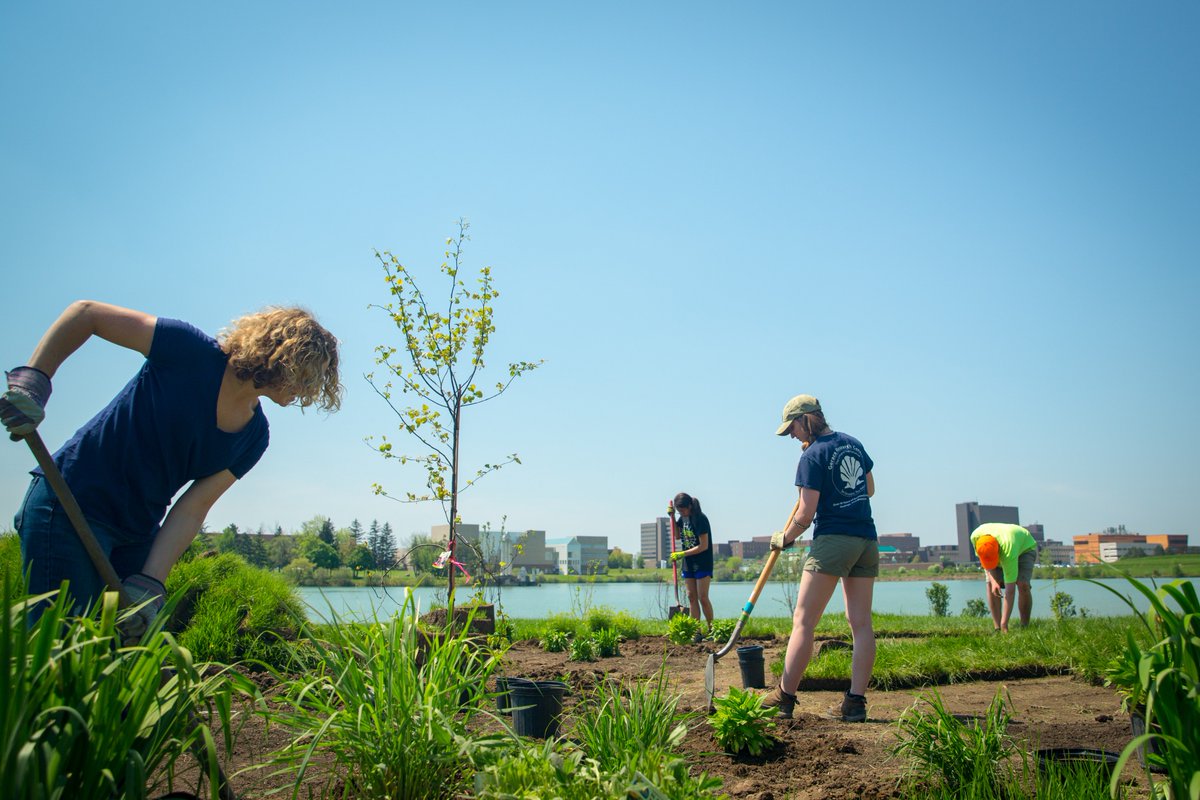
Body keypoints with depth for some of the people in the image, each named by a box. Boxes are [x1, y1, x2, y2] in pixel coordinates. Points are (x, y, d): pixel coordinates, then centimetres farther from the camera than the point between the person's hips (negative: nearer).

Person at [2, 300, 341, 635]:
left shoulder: (253, 438, -1)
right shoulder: (190, 352, -17)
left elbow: (193, 508, -5)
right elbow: (85, 313, -11)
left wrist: (148, 584, -17)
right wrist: (30, 383, -20)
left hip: (140, 530, 7)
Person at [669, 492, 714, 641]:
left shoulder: (700, 519, -19)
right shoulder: (683, 518, 5)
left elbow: (704, 546, -21)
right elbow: (677, 535, 19)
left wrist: (682, 554, -21)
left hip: (702, 564, -8)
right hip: (688, 564, 8)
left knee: (703, 598, -8)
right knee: (691, 597, 4)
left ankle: (712, 629, 7)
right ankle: (696, 632, 6)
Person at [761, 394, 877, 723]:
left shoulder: (813, 456, -8)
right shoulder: (854, 444, 13)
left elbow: (806, 514, -10)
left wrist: (783, 538, 4)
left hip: (832, 540, -7)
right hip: (867, 541, 8)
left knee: (803, 621, -3)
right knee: (861, 622, 4)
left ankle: (784, 698, -1)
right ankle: (855, 702, 3)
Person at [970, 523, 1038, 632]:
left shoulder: (1008, 549, -46)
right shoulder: (975, 536, -34)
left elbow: (1010, 590, -42)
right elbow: (984, 560, -10)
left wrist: (1004, 624, -42)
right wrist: (992, 580, -27)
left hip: (1025, 548, -4)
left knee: (1023, 584, -28)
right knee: (990, 584, -18)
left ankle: (1024, 627, -14)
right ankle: (997, 629, -15)